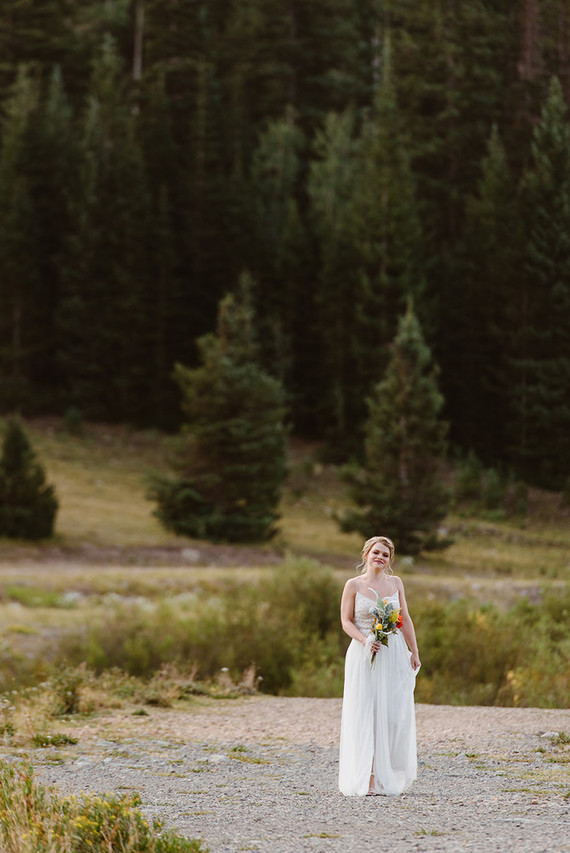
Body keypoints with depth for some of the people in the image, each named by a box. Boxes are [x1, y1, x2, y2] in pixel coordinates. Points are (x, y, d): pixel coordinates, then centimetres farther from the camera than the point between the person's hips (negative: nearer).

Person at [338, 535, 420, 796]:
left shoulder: (395, 583, 9)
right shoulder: (353, 585, 0)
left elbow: (405, 620, 11)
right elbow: (346, 621, -1)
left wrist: (414, 652, 8)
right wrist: (365, 639, -18)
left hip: (394, 655, 3)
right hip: (364, 655, -3)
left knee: (395, 713, -1)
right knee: (365, 714, -5)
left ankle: (390, 777, 9)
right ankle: (367, 779, -4)